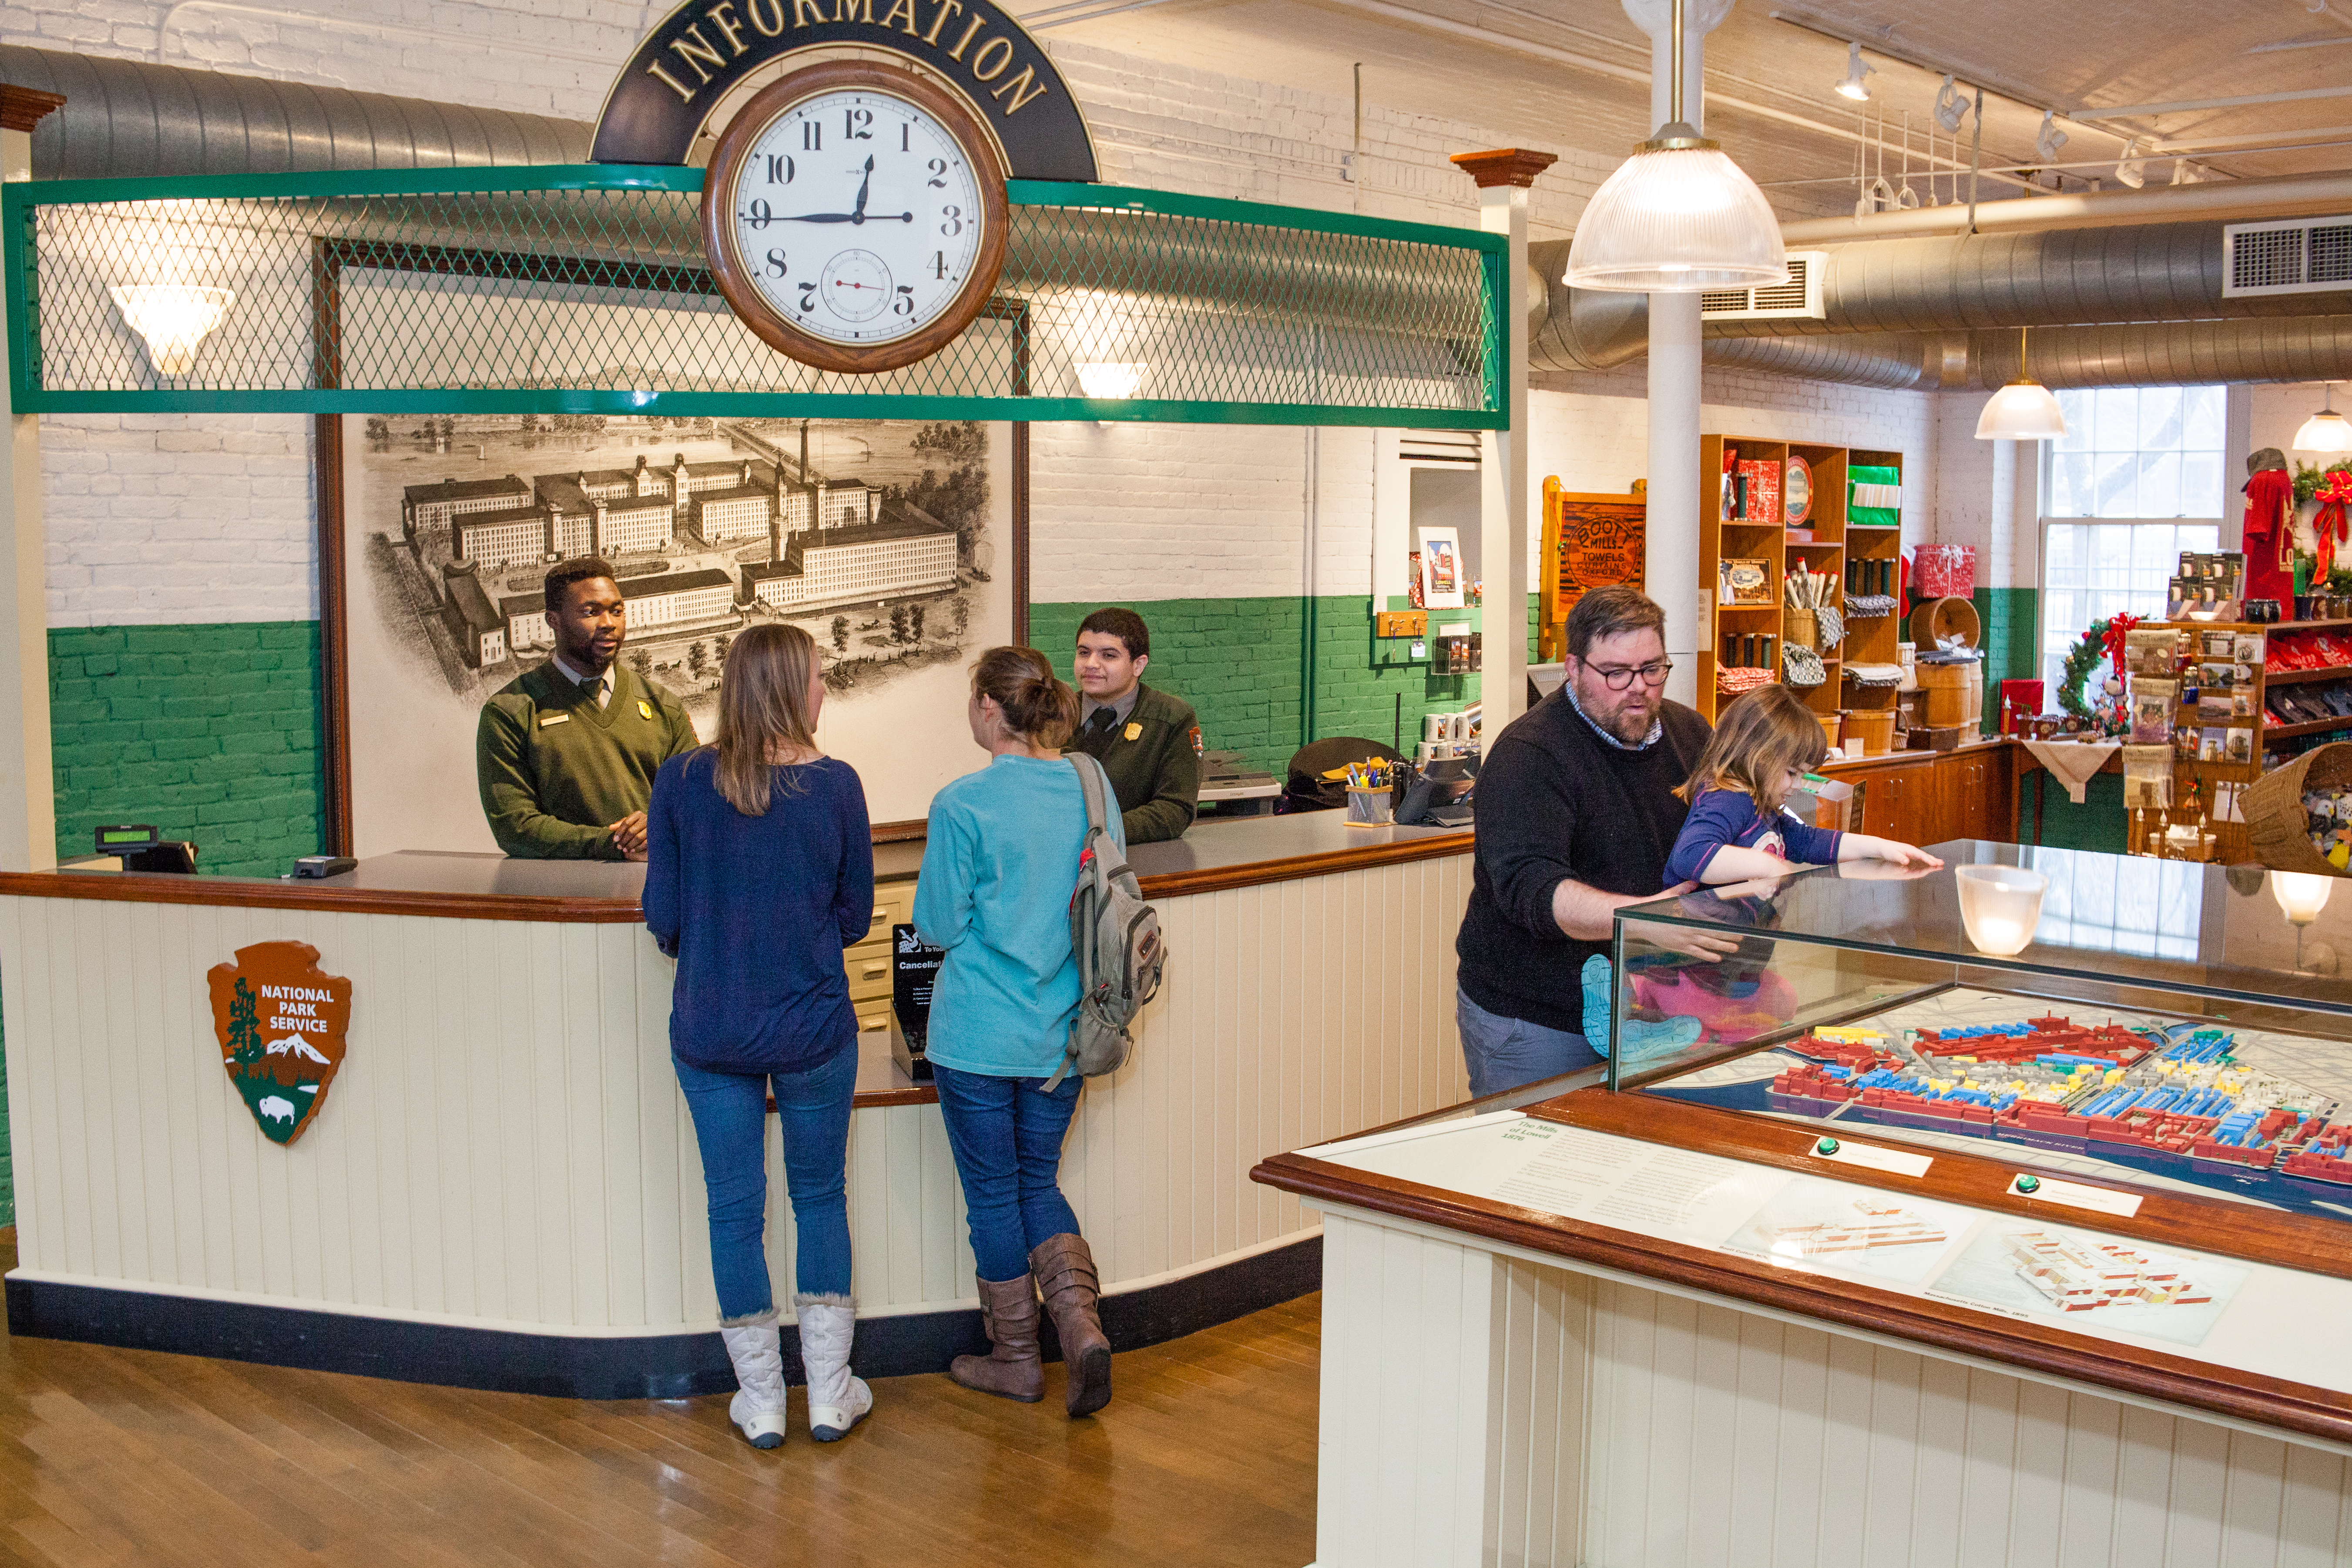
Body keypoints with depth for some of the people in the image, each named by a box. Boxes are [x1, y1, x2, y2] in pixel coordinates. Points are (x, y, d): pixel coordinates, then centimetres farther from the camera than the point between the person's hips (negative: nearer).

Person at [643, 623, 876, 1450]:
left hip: (709, 1031, 1)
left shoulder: (680, 781, -7)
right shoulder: (834, 784, -11)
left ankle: (761, 1399, 21)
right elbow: (855, 917, -2)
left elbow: (662, 916, -2)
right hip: (812, 1028, -1)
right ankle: (830, 1393, 22)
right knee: (821, 1197, 15)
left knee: (735, 1206, 11)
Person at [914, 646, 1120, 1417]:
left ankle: (1015, 1358, 22)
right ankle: (1081, 1322, 1)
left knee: (993, 1192, 10)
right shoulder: (1092, 787, -1)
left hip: (981, 1033, -5)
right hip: (1063, 1030, 5)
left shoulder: (963, 805, -16)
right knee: (1040, 1181, 19)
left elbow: (939, 925, -9)